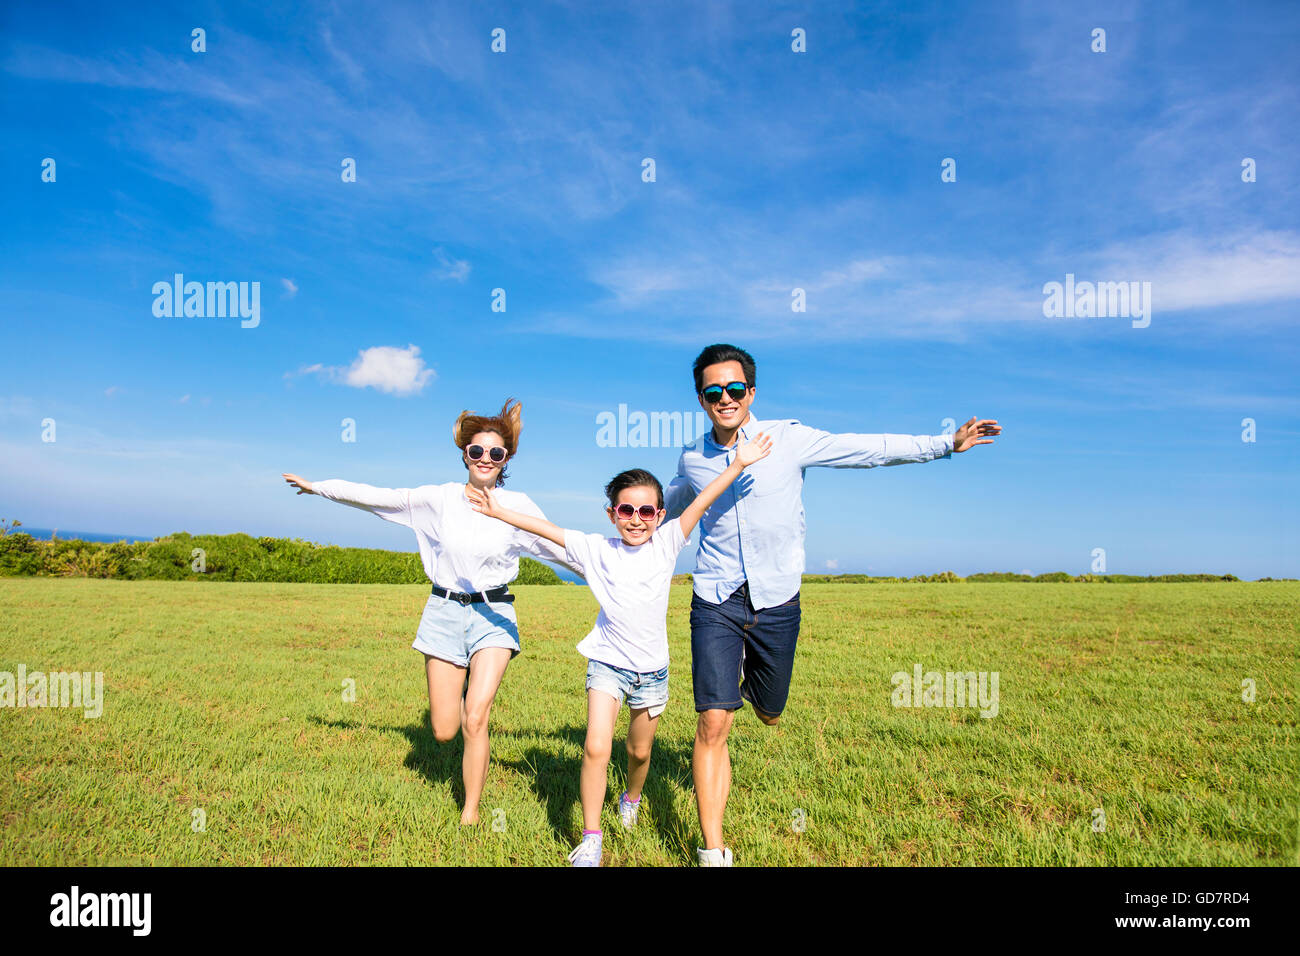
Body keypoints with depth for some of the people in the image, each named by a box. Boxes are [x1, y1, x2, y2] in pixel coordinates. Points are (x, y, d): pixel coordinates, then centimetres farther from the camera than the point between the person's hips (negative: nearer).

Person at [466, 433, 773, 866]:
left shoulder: (667, 542, -5)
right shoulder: (596, 549, -5)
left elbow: (700, 502, -10)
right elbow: (544, 528, -4)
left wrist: (738, 464, -13)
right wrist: (499, 511, -6)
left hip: (652, 669, 1)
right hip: (608, 663, -1)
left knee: (640, 751, 17)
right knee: (596, 748, -14)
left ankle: (631, 798, 49)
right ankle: (591, 839, 1)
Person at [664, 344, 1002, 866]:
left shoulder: (788, 439, -6)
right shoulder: (691, 460, 2)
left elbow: (869, 449, -5)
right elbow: (666, 511, 22)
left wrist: (948, 443, -8)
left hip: (776, 603, 0)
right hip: (716, 605, 0)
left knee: (769, 714, 16)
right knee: (713, 726, -9)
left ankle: (746, 678, 54)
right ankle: (713, 852, 3)